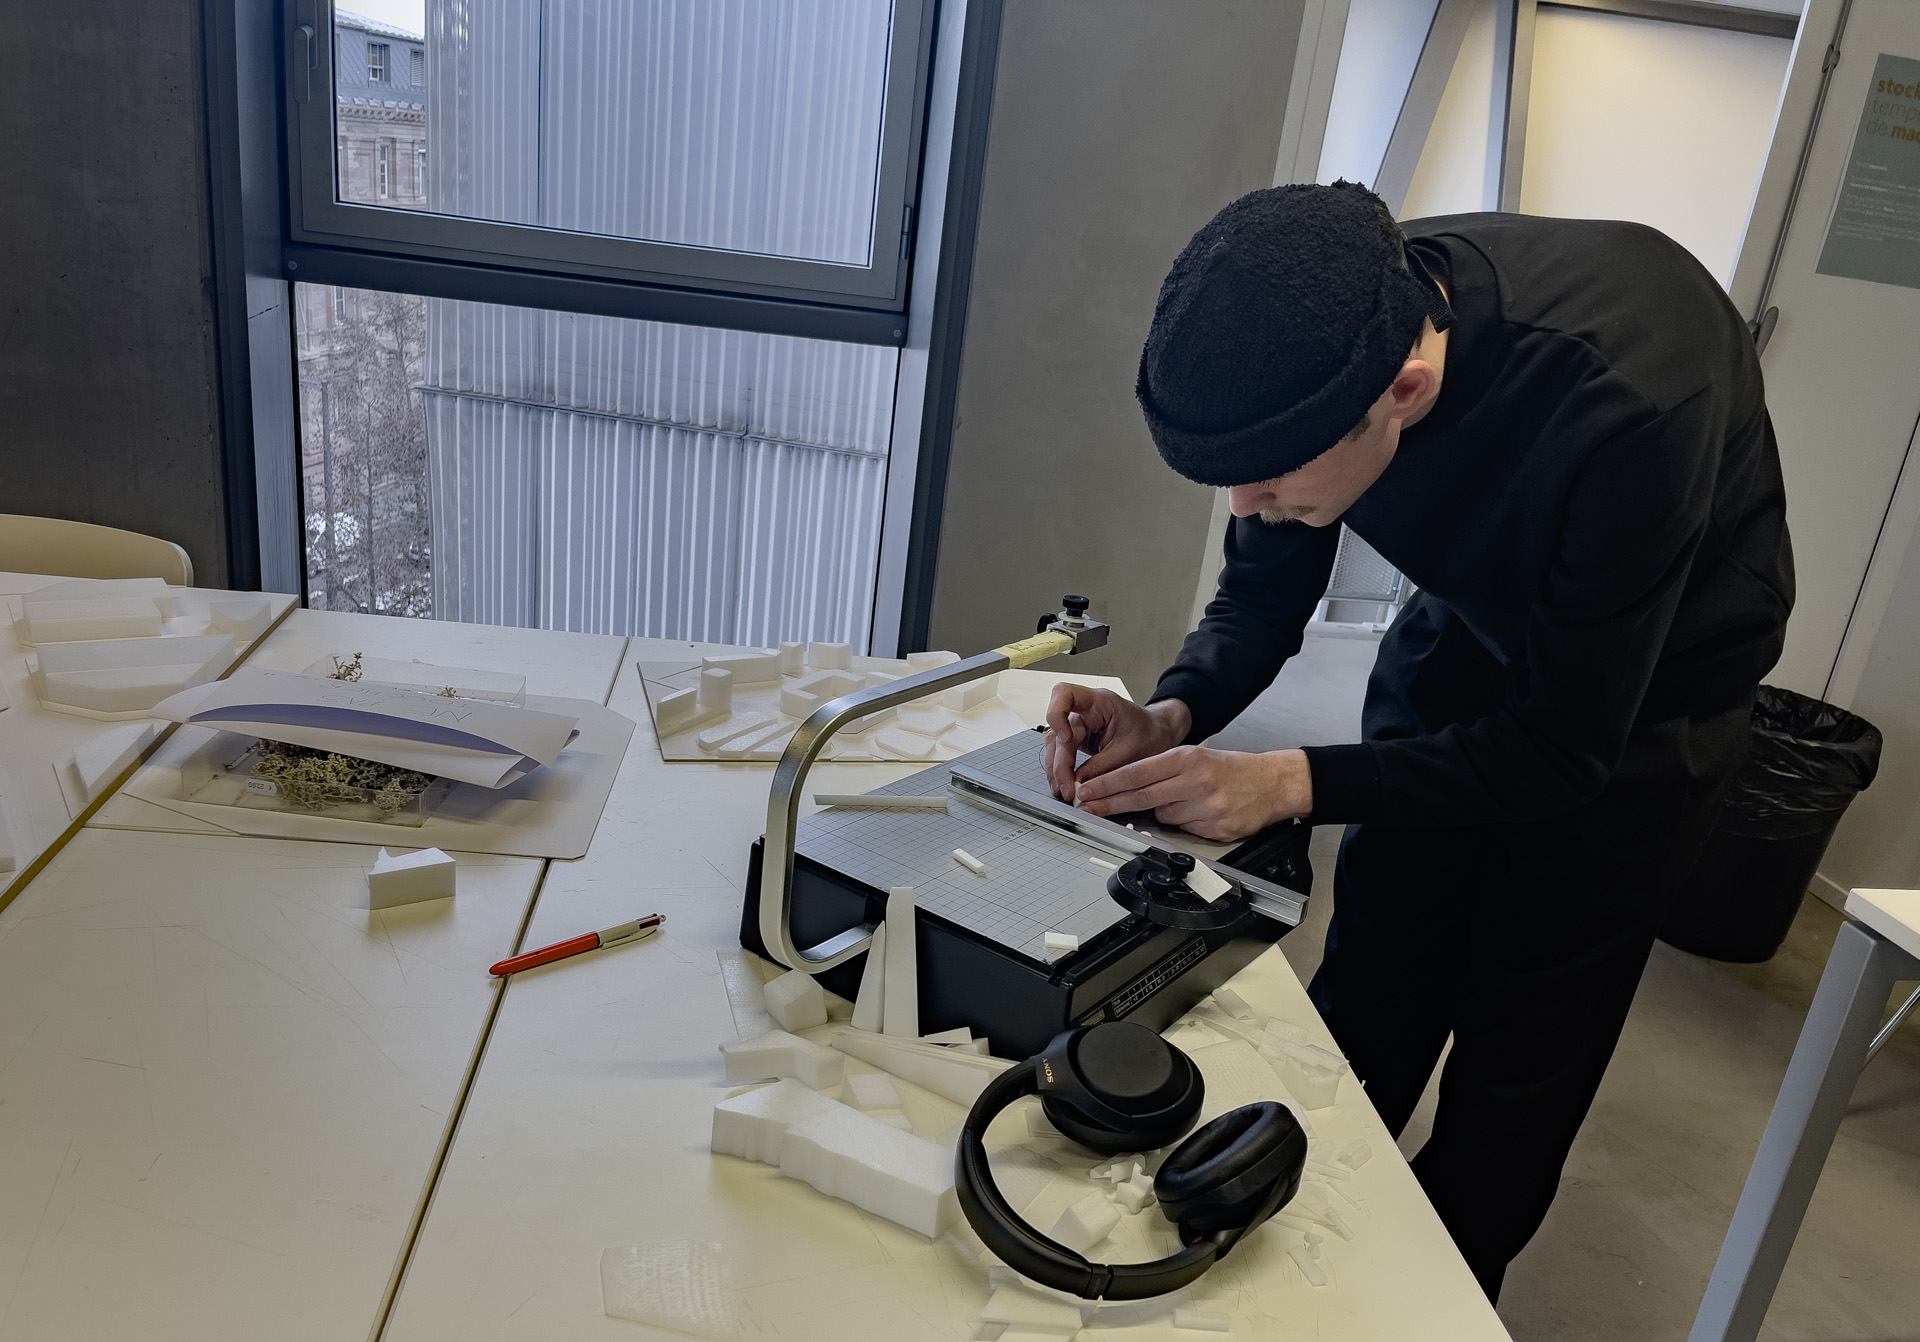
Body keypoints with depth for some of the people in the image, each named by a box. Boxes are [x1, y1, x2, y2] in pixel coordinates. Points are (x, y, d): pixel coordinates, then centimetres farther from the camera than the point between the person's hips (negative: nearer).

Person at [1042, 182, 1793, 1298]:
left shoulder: (1624, 407, -41)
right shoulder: (1323, 324, -24)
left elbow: (1567, 748, -29)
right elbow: (1267, 592, -9)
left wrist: (1293, 784, -36)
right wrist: (1173, 715, -28)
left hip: (1645, 686, -4)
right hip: (1468, 627, 4)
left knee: (1516, 1063, 3)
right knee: (1365, 1002, 6)